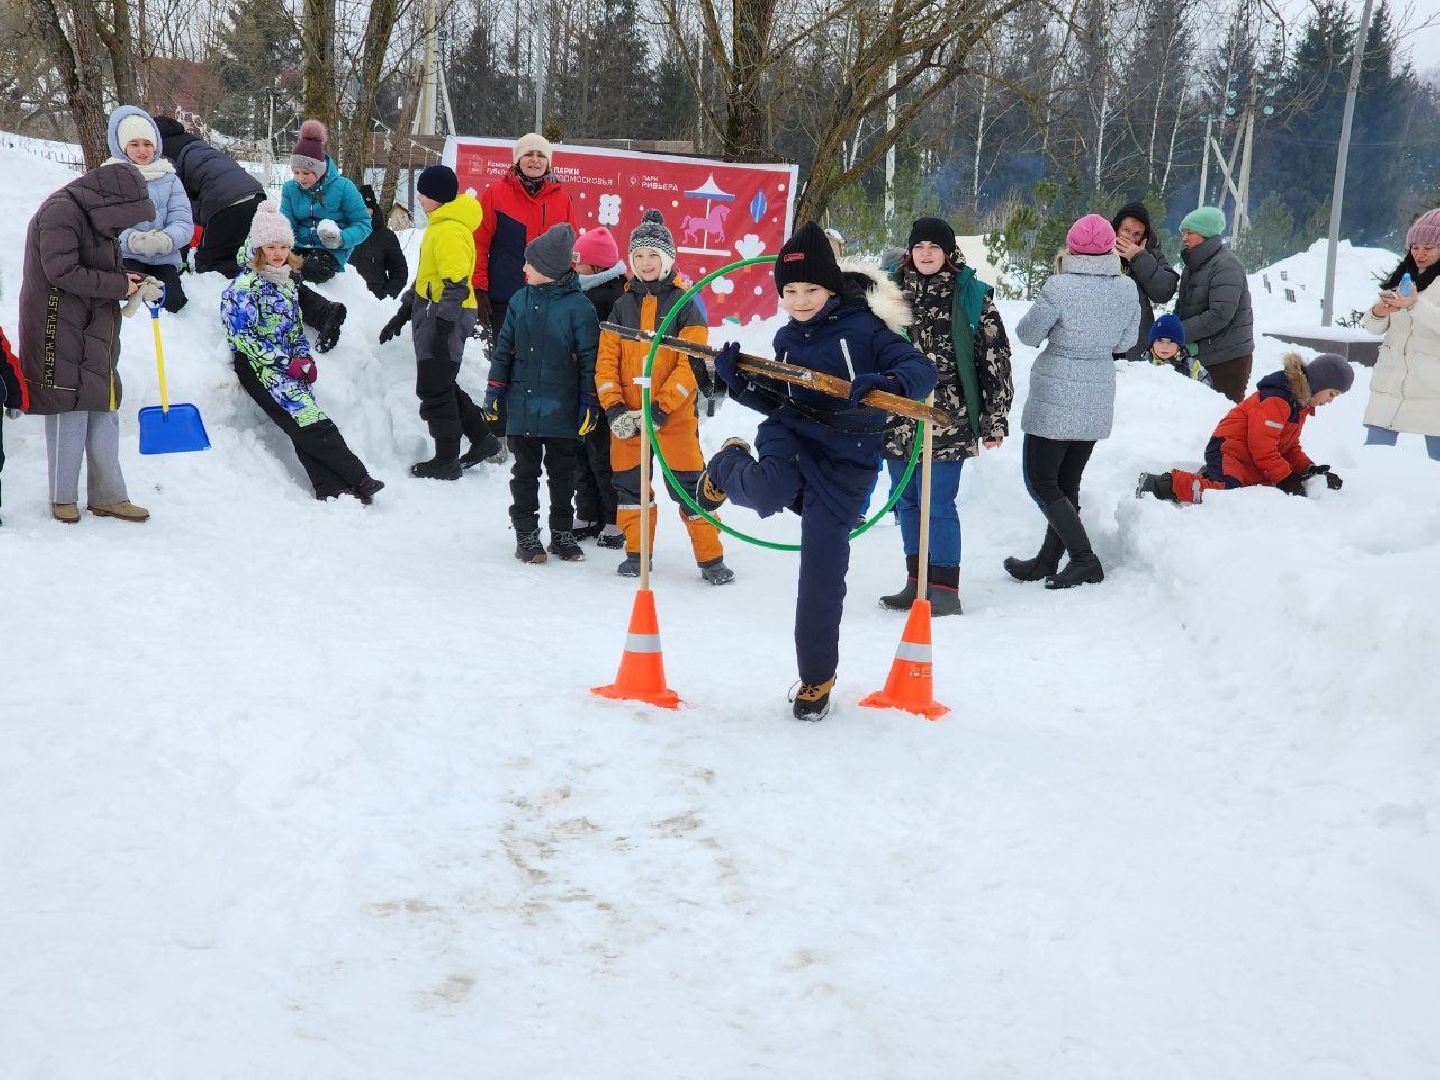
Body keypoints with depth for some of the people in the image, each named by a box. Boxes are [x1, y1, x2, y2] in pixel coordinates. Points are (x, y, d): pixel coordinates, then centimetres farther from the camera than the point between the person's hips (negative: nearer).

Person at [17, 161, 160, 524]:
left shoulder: (98, 220, 15)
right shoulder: (61, 212, -14)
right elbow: (62, 271, -23)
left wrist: (137, 289, 1)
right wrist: (120, 285, -17)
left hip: (96, 335, 9)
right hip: (60, 333, -9)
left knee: (104, 411, 9)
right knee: (70, 411, -5)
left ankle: (108, 497, 16)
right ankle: (63, 498, 7)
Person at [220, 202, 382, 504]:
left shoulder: (286, 283, 17)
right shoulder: (244, 286, -7)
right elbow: (241, 337, -13)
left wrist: (305, 360, 5)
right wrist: (285, 363, -14)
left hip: (288, 364, 7)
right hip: (257, 365, -7)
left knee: (305, 427, -12)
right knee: (307, 420, -20)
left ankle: (332, 489, -23)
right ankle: (358, 479, -24)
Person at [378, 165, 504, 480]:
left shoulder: (450, 230, -18)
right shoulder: (440, 225, 16)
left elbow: (455, 286, -23)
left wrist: (441, 330, -24)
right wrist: (403, 313, 25)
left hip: (445, 317, -10)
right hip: (431, 314, 10)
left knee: (434, 389, -3)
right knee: (441, 386, 17)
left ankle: (447, 461, 6)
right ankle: (483, 439, 24)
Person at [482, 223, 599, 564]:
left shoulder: (578, 306, -9)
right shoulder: (521, 301, 4)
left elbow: (589, 358, -6)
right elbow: (504, 348, 12)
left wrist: (589, 403, -7)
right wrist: (495, 390, 9)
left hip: (562, 409, -3)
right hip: (522, 405, 3)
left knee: (562, 474, 10)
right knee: (525, 472, 8)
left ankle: (562, 533, 22)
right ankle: (525, 533, 17)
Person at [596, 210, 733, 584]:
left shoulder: (684, 305, -2)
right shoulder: (622, 307, 9)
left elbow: (691, 365, -10)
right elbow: (606, 361, 5)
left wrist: (659, 410, -17)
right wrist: (614, 409, -9)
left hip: (674, 414, -4)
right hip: (628, 415, 4)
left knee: (689, 484, -3)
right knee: (629, 483, 10)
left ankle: (711, 558, 6)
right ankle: (637, 552, 25)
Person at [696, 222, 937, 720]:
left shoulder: (864, 326, -9)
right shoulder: (788, 338, 9)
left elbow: (921, 370, -16)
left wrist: (886, 382, -37)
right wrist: (738, 379, 1)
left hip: (844, 459, -3)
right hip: (790, 435, 3)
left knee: (822, 573, -2)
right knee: (767, 493, -35)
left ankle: (817, 679, 18)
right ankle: (727, 468, 4)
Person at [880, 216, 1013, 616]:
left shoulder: (971, 297, -2)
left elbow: (996, 359, -1)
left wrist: (995, 418, -3)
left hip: (947, 420, -5)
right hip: (898, 419, 5)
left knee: (938, 504, -6)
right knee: (907, 501, 10)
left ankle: (944, 589, 2)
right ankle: (916, 583, 21)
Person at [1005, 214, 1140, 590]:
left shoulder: (1060, 288, -18)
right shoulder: (1127, 290, -1)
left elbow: (1028, 334, -7)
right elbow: (1125, 342, 10)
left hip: (1056, 399, -6)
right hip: (1098, 400, 6)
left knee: (1041, 483, 3)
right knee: (1067, 484, 16)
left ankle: (1085, 559, -9)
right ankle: (1047, 562, 24)